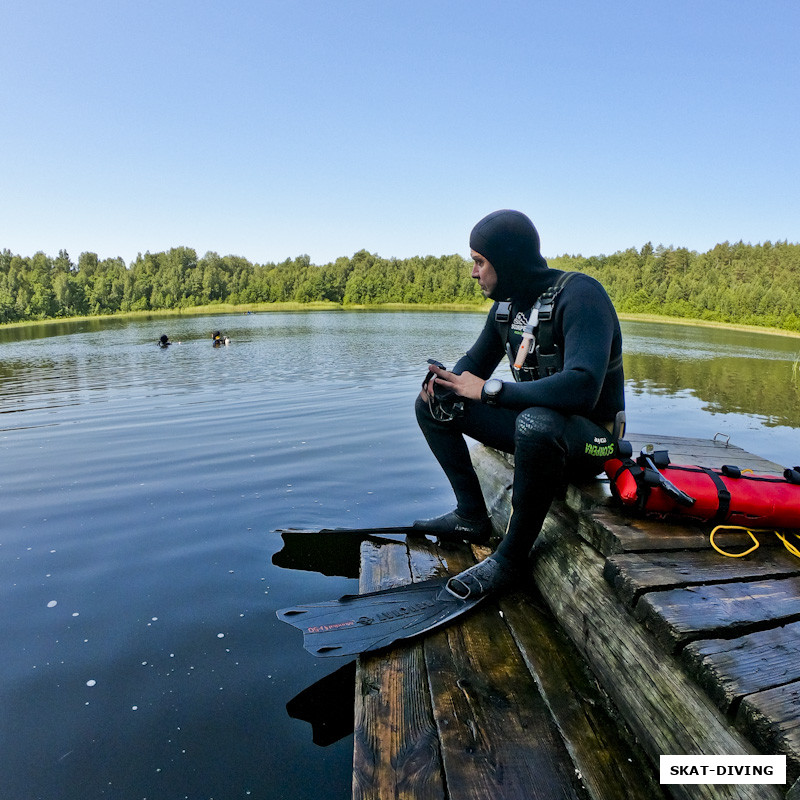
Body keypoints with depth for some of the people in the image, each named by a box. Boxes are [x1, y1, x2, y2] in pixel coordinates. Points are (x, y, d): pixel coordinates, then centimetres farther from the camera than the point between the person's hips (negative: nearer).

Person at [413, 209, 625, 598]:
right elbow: (475, 361, 16)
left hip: (589, 437, -8)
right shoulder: (506, 303, 3)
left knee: (536, 424, -43)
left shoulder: (579, 295, -22)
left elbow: (582, 386, -37)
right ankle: (472, 516, 3)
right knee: (431, 405, 3)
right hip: (534, 418, 8)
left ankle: (511, 557, -21)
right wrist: (443, 382, -8)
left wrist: (489, 390, -30)